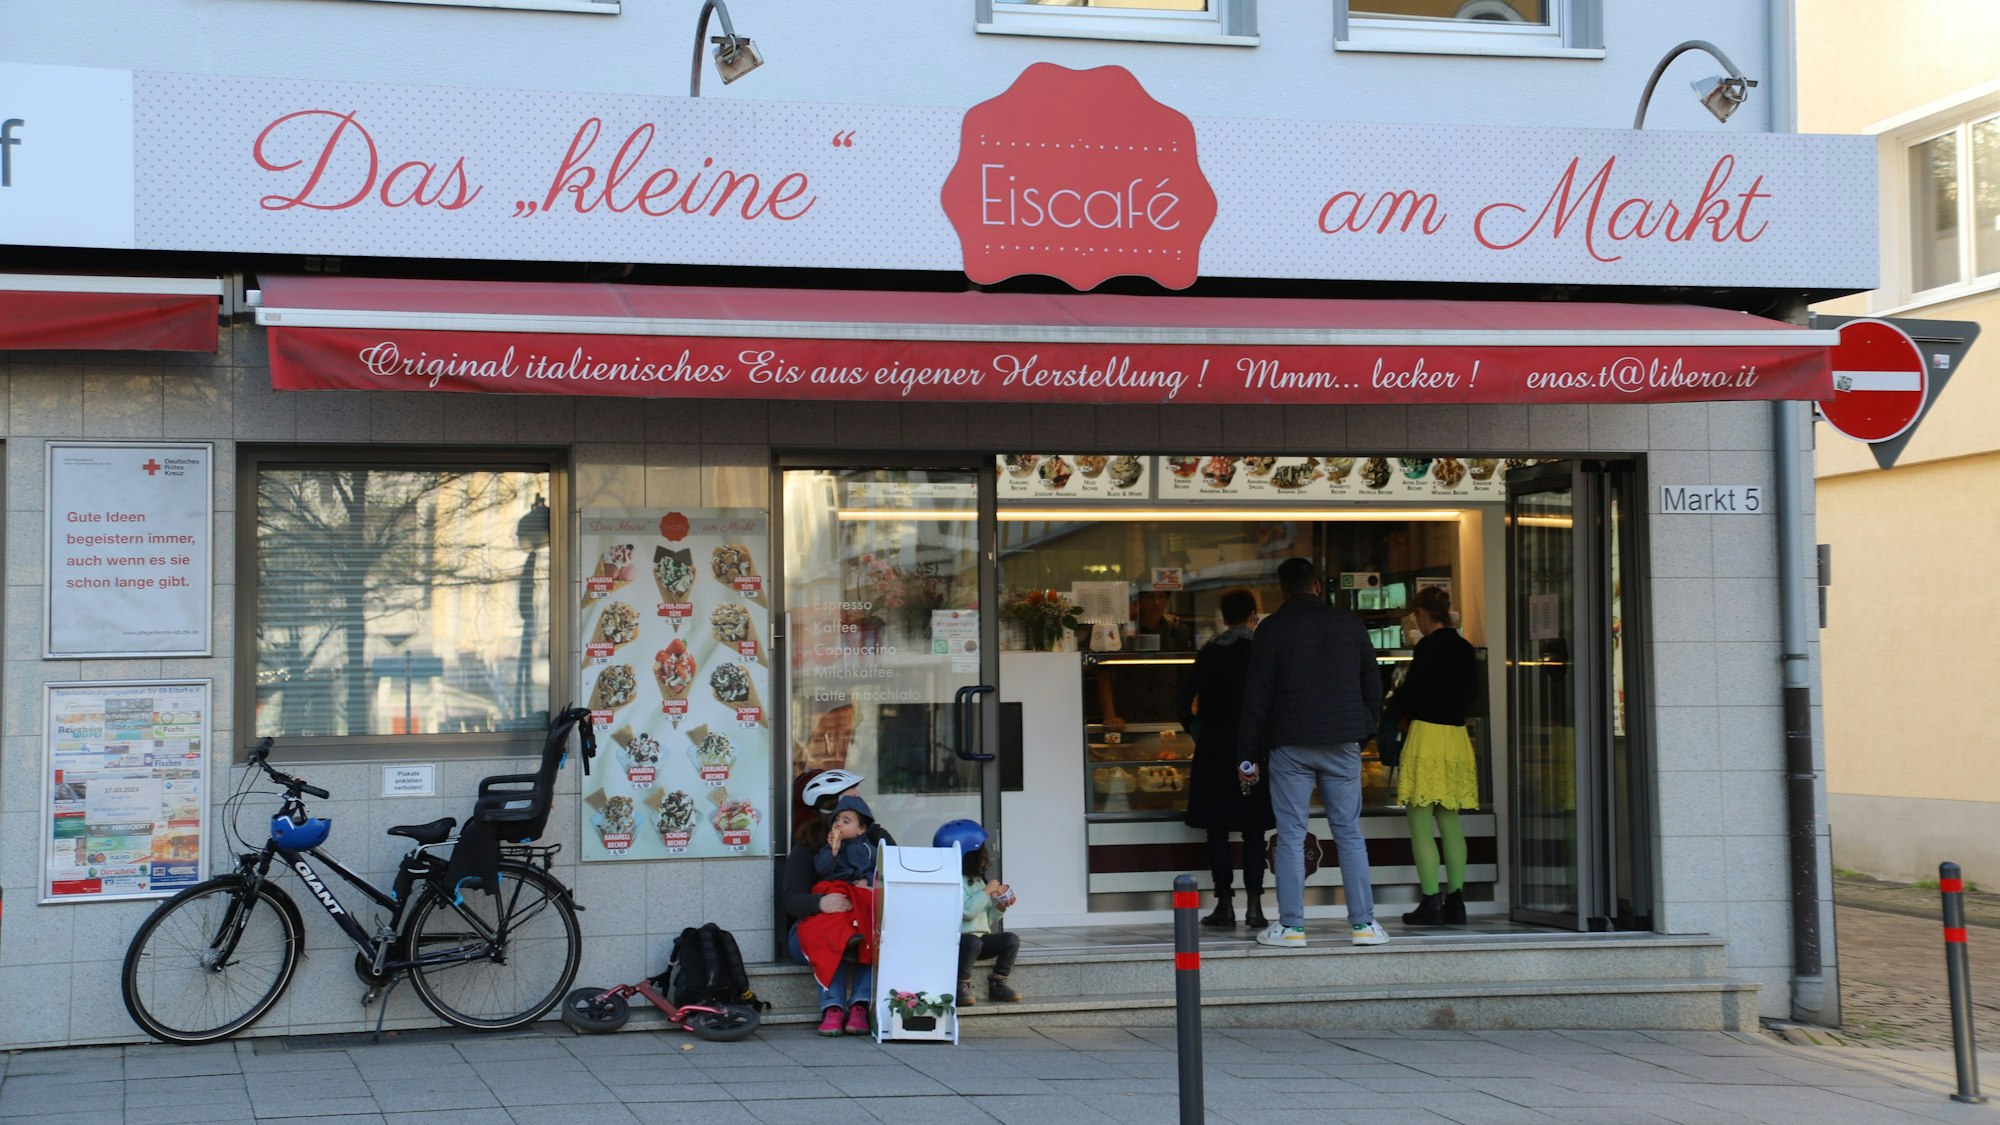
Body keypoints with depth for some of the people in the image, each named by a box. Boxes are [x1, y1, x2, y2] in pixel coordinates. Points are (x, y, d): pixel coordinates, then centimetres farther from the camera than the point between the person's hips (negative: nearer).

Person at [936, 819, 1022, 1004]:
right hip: (958, 939, -8)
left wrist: (999, 907, 4)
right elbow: (967, 911, -22)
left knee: (1011, 940, -14)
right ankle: (961, 987, -23)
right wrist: (987, 891, -13)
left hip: (982, 937, 8)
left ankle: (998, 983, -3)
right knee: (973, 942, -38)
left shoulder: (978, 881, 19)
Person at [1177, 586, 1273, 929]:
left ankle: (1224, 904, 2)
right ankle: (1253, 905, -1)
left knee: (1217, 829, 5)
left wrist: (1198, 732, 11)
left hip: (1215, 750, 0)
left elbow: (1187, 699, -4)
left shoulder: (1210, 651, 1)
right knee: (1253, 830, 4)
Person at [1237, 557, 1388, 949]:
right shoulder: (1349, 625, 8)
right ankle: (1364, 923, 4)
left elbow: (1257, 694, -3)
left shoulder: (1272, 629, -2)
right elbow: (1373, 685, 11)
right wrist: (1364, 731, 20)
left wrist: (1249, 754, 1)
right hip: (1342, 746, 2)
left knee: (1291, 836, 0)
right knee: (1349, 834, 6)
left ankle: (1291, 926, -1)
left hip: (1290, 746, -2)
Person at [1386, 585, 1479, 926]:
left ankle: (1431, 903, -6)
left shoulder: (1428, 647, -12)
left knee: (1420, 825, -3)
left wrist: (1394, 713, 12)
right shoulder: (1466, 649, 10)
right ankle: (1455, 901, 12)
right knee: (1450, 824, 12)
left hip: (1426, 735, -8)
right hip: (1457, 735, 8)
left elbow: (1410, 691, -10)